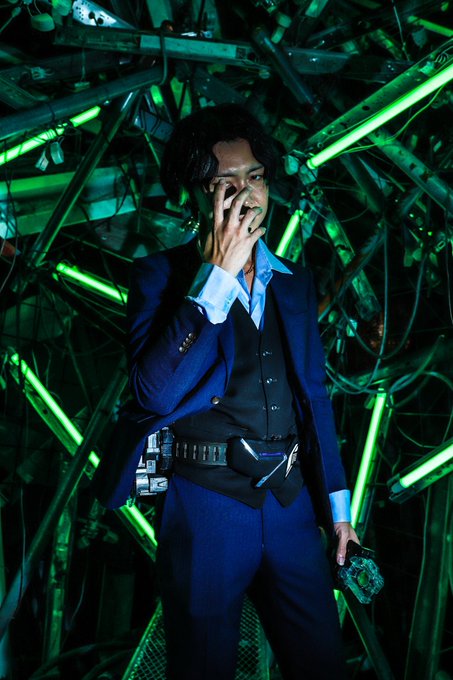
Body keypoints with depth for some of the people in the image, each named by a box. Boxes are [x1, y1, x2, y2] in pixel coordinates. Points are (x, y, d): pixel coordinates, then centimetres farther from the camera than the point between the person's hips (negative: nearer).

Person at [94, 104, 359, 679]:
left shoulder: (295, 283, 10)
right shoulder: (161, 275, -5)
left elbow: (314, 399, 14)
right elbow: (154, 393, -20)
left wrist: (336, 502, 12)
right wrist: (217, 276, -20)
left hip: (291, 504, 4)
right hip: (207, 507, -4)